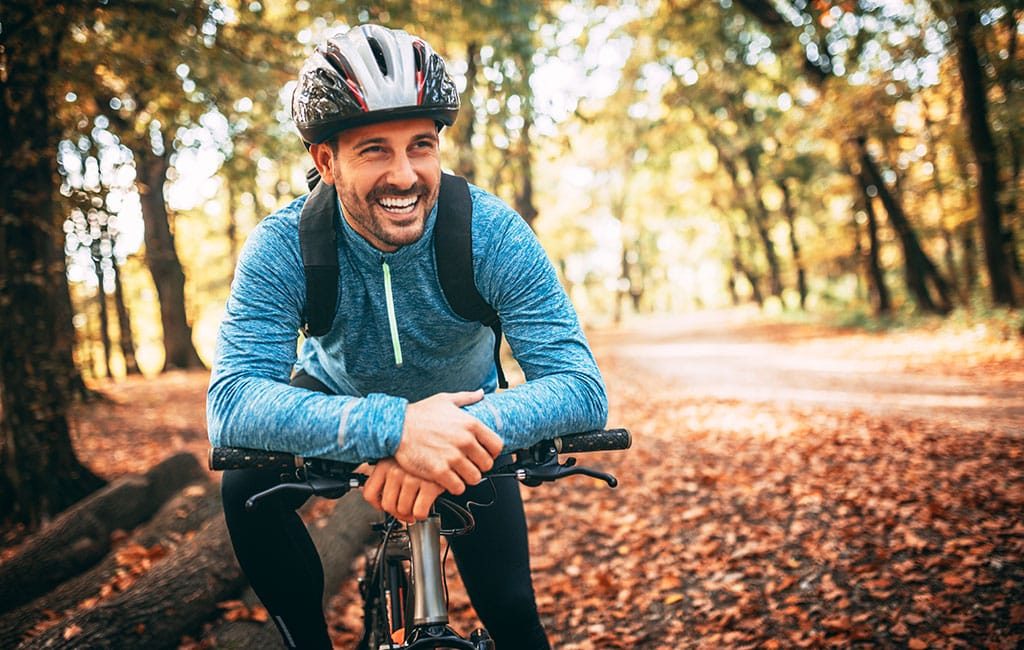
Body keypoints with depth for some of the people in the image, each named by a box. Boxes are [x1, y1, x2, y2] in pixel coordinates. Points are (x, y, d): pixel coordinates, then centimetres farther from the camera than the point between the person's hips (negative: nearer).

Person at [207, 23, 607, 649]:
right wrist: (391, 427, -57)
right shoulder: (285, 245, -29)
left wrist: (467, 428, -55)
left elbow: (583, 390, -35)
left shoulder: (492, 232, -30)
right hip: (340, 393, 1)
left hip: (465, 403, 0)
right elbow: (232, 401, -40)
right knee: (247, 487, -27)